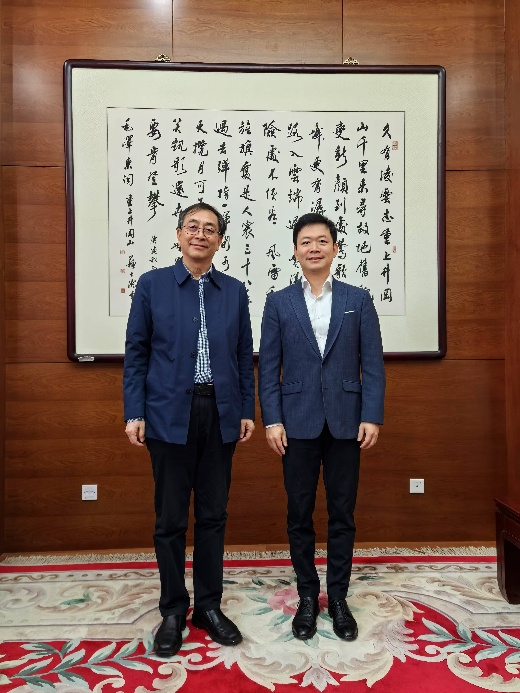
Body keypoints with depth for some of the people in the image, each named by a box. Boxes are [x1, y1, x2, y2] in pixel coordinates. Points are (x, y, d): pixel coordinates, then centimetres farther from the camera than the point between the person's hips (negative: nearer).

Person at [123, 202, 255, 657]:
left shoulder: (234, 291, 8)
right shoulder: (152, 285, 3)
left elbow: (244, 355, 9)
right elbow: (136, 353, 2)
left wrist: (248, 410, 4)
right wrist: (134, 412, -4)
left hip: (220, 414, 2)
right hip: (169, 414, -2)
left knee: (213, 515, 11)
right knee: (170, 518, 7)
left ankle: (209, 606, 28)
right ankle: (173, 610, 25)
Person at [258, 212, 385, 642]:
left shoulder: (358, 300, 5)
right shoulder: (279, 302, 4)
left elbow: (372, 363, 2)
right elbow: (268, 366, 1)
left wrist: (372, 417, -6)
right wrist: (272, 420, -6)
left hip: (345, 423, 0)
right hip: (298, 424, 0)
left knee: (342, 514, 10)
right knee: (300, 514, 9)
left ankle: (339, 598, 27)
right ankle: (308, 597, 26)